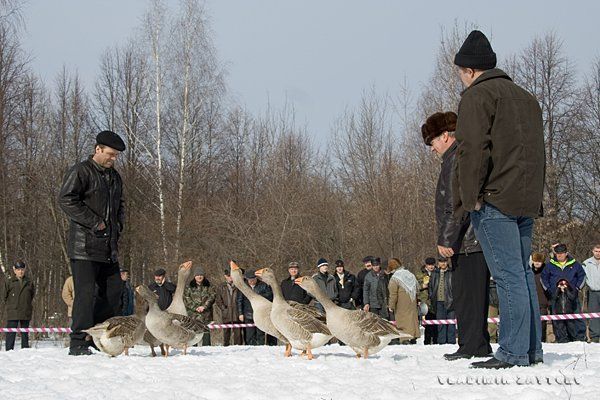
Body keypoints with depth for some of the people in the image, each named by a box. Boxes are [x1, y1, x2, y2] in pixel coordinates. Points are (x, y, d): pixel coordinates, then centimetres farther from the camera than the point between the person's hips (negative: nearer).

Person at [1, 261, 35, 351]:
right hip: (13, 313, -2)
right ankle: (9, 350, -6)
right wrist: (10, 304, 7)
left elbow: (32, 294, 19)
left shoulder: (29, 282, 6)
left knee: (25, 333, 10)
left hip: (26, 313, 3)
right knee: (11, 333, -6)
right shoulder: (9, 281, 0)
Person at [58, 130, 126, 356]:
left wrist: (118, 224, 12)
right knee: (86, 292, -11)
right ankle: (78, 343, -7)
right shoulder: (81, 172, -7)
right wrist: (94, 222, -17)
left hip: (108, 246, 8)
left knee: (113, 291, 7)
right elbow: (66, 199, -17)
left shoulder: (114, 176, 19)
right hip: (85, 246, -8)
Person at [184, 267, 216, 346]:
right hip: (193, 314, -1)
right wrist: (195, 308, -12)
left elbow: (212, 296, 1)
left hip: (206, 315, 1)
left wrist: (204, 306, -13)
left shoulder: (208, 286, 11)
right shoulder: (189, 287, 8)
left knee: (206, 334, -1)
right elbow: (186, 299, 0)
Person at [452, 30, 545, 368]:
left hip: (494, 200, -8)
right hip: (527, 200, 8)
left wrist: (470, 196, -13)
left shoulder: (478, 95, -5)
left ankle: (513, 352, -10)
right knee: (523, 271, 12)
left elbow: (473, 148, -16)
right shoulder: (526, 97, 22)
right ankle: (532, 349, 14)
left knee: (508, 275, -10)